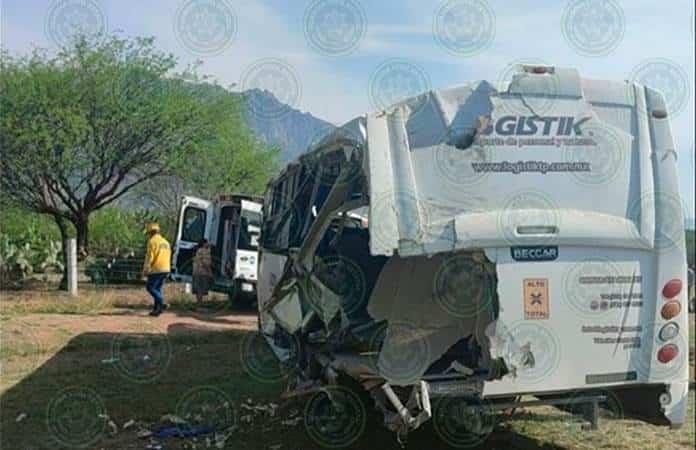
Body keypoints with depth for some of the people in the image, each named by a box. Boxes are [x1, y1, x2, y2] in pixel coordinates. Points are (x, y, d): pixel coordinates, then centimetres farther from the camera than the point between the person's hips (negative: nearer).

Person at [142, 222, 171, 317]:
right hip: (166, 269, 8)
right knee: (157, 288, 13)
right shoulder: (165, 242, 18)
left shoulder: (152, 241, -7)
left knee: (150, 288, -1)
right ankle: (156, 309, 9)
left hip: (156, 269, -8)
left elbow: (149, 257, -13)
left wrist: (145, 270, -7)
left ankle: (161, 304, -15)